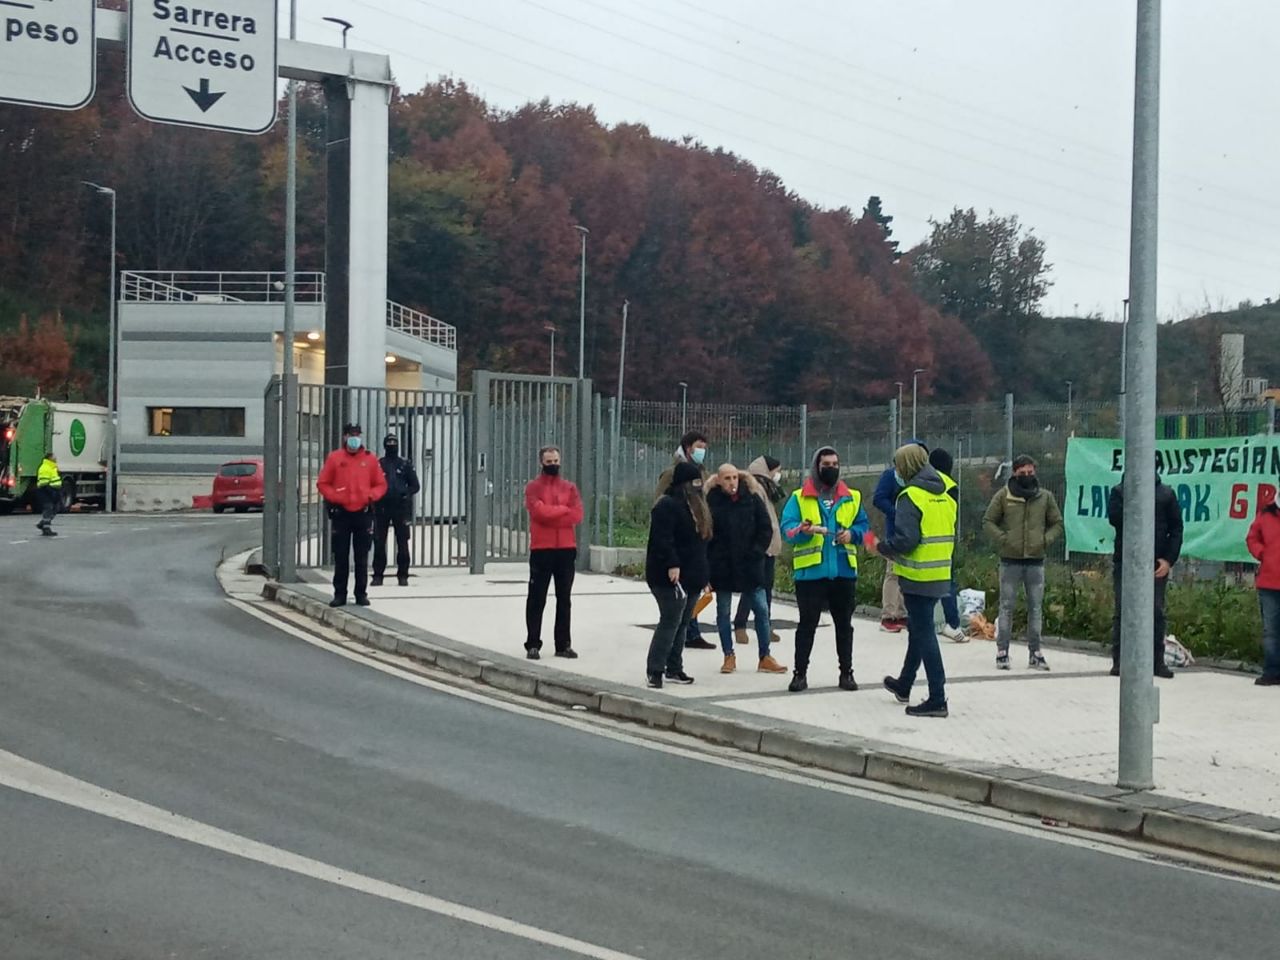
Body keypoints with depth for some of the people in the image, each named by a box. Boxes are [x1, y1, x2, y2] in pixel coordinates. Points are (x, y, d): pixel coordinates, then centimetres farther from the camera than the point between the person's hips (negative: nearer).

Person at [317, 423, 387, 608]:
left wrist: (371, 495, -9)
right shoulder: (334, 458, 2)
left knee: (362, 557, 5)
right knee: (341, 556, 3)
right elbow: (323, 483, 3)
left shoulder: (370, 459, 5)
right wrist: (334, 497, -11)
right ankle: (340, 594, 8)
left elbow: (381, 484, 9)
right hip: (341, 514, -1)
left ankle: (361, 593, 11)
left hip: (364, 513, 1)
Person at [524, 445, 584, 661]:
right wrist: (563, 509, -9)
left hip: (566, 549, 3)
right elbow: (539, 511, -16)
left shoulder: (569, 487, 10)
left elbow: (577, 515, -4)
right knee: (537, 600, -1)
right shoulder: (534, 487, 1)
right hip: (541, 550, -3)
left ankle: (563, 644, 14)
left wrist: (550, 513, -9)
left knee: (564, 600, 8)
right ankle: (533, 645, 3)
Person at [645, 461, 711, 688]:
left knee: (681, 624, 13)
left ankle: (674, 669, 20)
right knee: (670, 622, -10)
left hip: (692, 576, 9)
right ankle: (654, 670, -6)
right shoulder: (667, 505, -14)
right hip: (671, 576, -9)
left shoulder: (696, 505, 17)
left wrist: (703, 574, 21)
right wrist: (672, 564, -28)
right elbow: (662, 539, -22)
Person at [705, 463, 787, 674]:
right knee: (723, 612, 7)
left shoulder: (752, 498, 0)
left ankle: (765, 658, 9)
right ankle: (729, 657, 19)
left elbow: (766, 528, 3)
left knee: (761, 609, 2)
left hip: (750, 564, 1)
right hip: (722, 567, -1)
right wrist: (710, 559, -8)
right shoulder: (712, 502, -5)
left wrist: (757, 552, -6)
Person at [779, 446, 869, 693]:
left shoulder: (851, 498, 12)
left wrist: (852, 534, -9)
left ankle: (846, 673, 19)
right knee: (807, 624, 1)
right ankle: (800, 673, 8)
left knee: (844, 624, 10)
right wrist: (803, 531, -26)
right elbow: (787, 528, -6)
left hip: (844, 571, 3)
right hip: (811, 572, -3)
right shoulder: (799, 498, 3)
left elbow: (864, 526, 13)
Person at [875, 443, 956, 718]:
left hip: (918, 577, -8)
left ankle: (937, 699, -5)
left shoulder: (911, 496, -15)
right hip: (940, 575, 8)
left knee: (924, 633, -4)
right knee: (918, 628, 22)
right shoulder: (944, 497, 11)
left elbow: (905, 539, -22)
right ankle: (904, 685, 38)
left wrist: (883, 548, -4)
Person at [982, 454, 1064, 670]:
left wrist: (1046, 540, -3)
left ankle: (1035, 652, 12)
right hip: (1010, 560, -2)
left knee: (1036, 608, 5)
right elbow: (988, 521, 3)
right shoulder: (1003, 495, 0)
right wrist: (1002, 539, -10)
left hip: (1036, 561, 2)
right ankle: (1002, 651, 6)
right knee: (1007, 606, 1)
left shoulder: (1045, 497, 6)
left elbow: (1057, 524, 13)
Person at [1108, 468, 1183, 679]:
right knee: (1122, 612, 1)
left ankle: (1157, 661, 10)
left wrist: (1169, 559, -5)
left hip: (1156, 565, 1)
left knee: (1156, 612, 3)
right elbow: (1115, 517, -13)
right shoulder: (1120, 491, 5)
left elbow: (1176, 528, 4)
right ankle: (1118, 661, 5)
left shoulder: (1166, 494, 7)